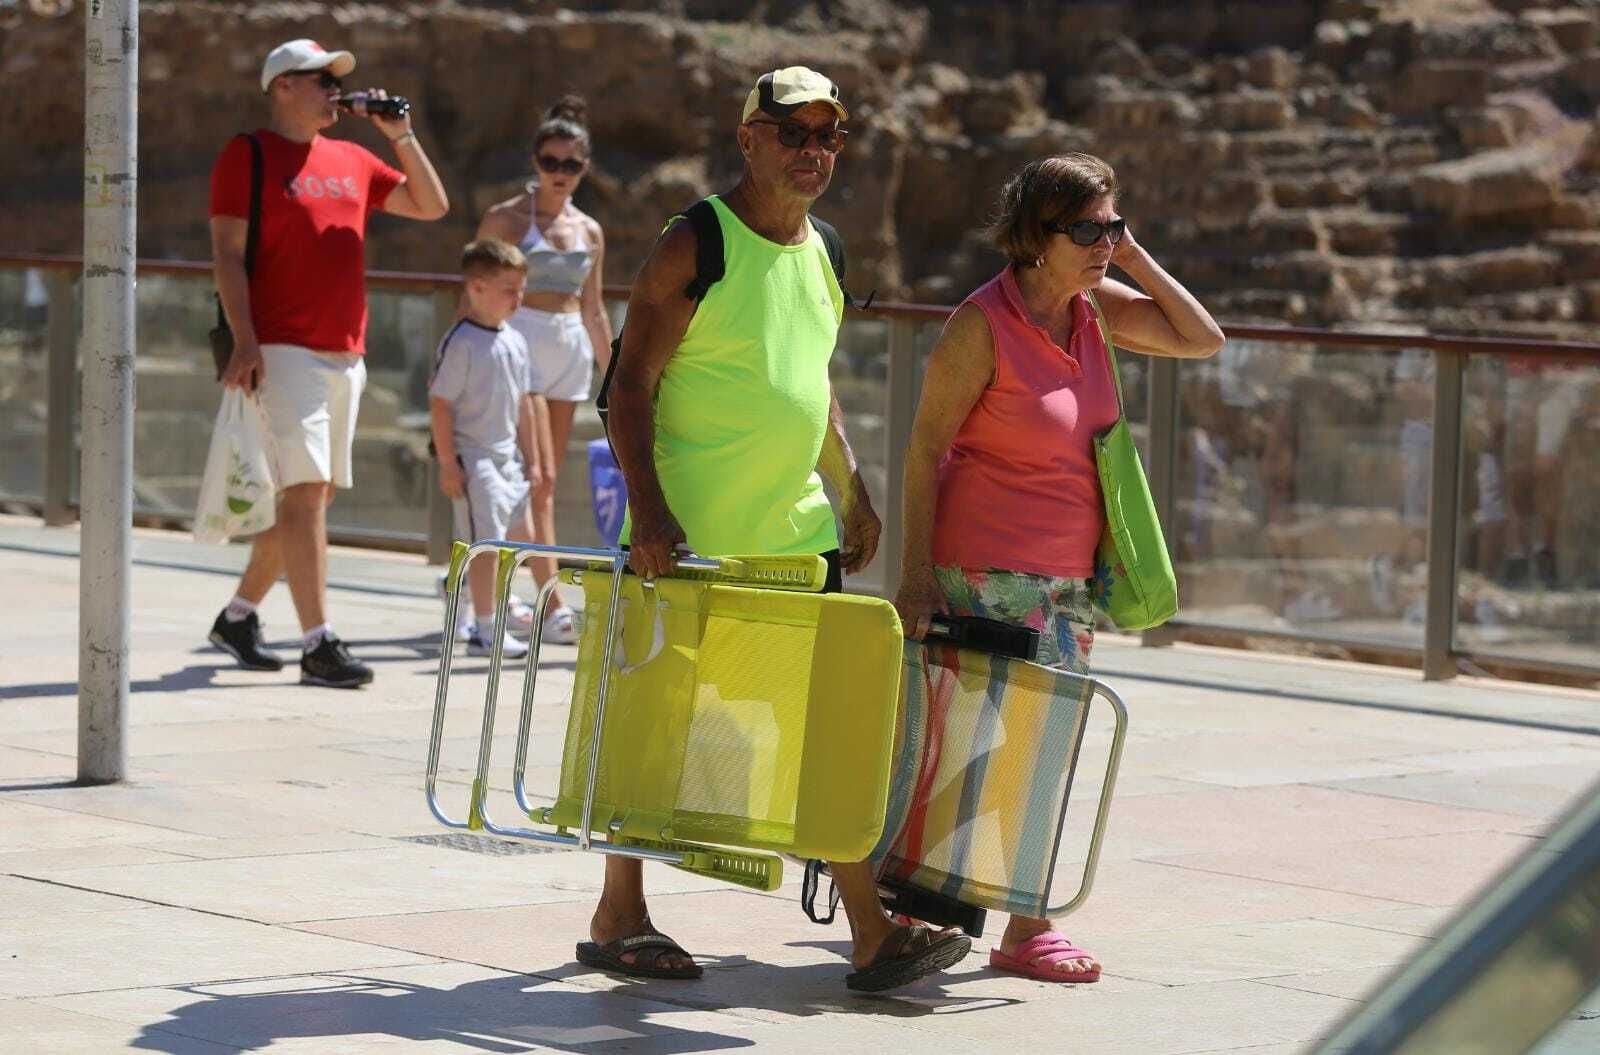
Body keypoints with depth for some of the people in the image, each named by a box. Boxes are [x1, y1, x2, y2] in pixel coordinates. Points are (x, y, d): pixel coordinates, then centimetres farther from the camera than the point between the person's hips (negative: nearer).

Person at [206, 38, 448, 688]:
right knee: (306, 490, -14)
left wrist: (400, 135, 10)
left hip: (346, 355, 7)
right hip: (284, 353, -7)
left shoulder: (352, 162, 18)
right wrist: (244, 341, -17)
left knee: (312, 495, 12)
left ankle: (239, 616, 27)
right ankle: (318, 646, -18)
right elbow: (228, 252, -7)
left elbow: (431, 206, 23)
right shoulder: (249, 155, -1)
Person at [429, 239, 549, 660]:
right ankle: (486, 630, -5)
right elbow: (441, 403, -14)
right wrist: (448, 464, -17)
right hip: (473, 458, -8)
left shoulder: (515, 342, 10)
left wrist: (531, 459, 16)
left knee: (520, 537, 12)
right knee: (486, 540, -9)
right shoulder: (461, 342, -13)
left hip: (507, 456, 8)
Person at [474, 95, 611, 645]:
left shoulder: (589, 231, 13)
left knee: (544, 481, 5)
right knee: (538, 479, -13)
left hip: (570, 352, 6)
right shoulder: (505, 219, -2)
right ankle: (552, 607, -19)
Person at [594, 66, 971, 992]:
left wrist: (852, 490, 16)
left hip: (796, 527, 6)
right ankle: (619, 917, 16)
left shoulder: (818, 252, 13)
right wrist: (648, 509, -22)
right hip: (689, 534, -6)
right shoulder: (695, 246, -9)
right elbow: (633, 384, -12)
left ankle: (873, 933, 2)